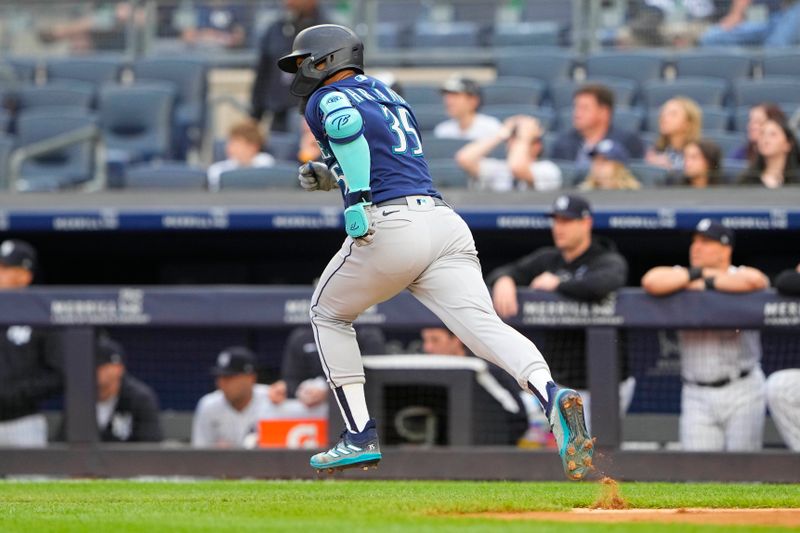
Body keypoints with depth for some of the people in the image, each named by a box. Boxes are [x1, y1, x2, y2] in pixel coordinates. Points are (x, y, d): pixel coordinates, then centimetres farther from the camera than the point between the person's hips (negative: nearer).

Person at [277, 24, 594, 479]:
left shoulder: (326, 99, 8)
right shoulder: (390, 96, 31)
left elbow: (349, 125, -17)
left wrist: (356, 199, -22)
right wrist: (331, 177, 31)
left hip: (391, 228, -6)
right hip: (446, 223, 6)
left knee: (329, 313, 20)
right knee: (483, 323, -13)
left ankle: (361, 437, 13)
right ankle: (552, 396, -41)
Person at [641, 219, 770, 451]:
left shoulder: (740, 275, 0)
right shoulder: (680, 277, 7)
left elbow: (756, 281, -25)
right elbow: (651, 282, -14)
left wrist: (706, 283, -14)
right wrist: (701, 273, -8)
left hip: (742, 391, -2)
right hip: (697, 395, 2)